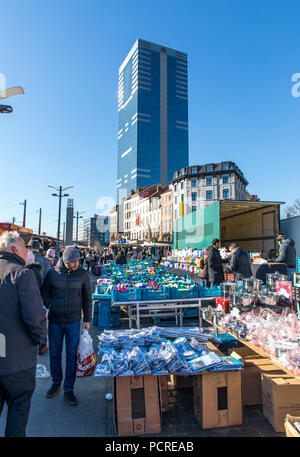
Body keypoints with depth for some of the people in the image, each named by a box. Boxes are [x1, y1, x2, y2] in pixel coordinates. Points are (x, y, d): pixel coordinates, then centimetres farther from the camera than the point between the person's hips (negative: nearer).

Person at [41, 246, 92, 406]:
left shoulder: (83, 274, -9)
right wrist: (49, 305, -10)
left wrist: (87, 319, 1)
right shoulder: (52, 273, -9)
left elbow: (87, 297, 0)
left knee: (72, 355, 7)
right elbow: (44, 291, 7)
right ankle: (56, 383, 39)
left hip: (74, 321, -1)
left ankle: (68, 390, 24)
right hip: (55, 321, 1)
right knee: (54, 353, 15)